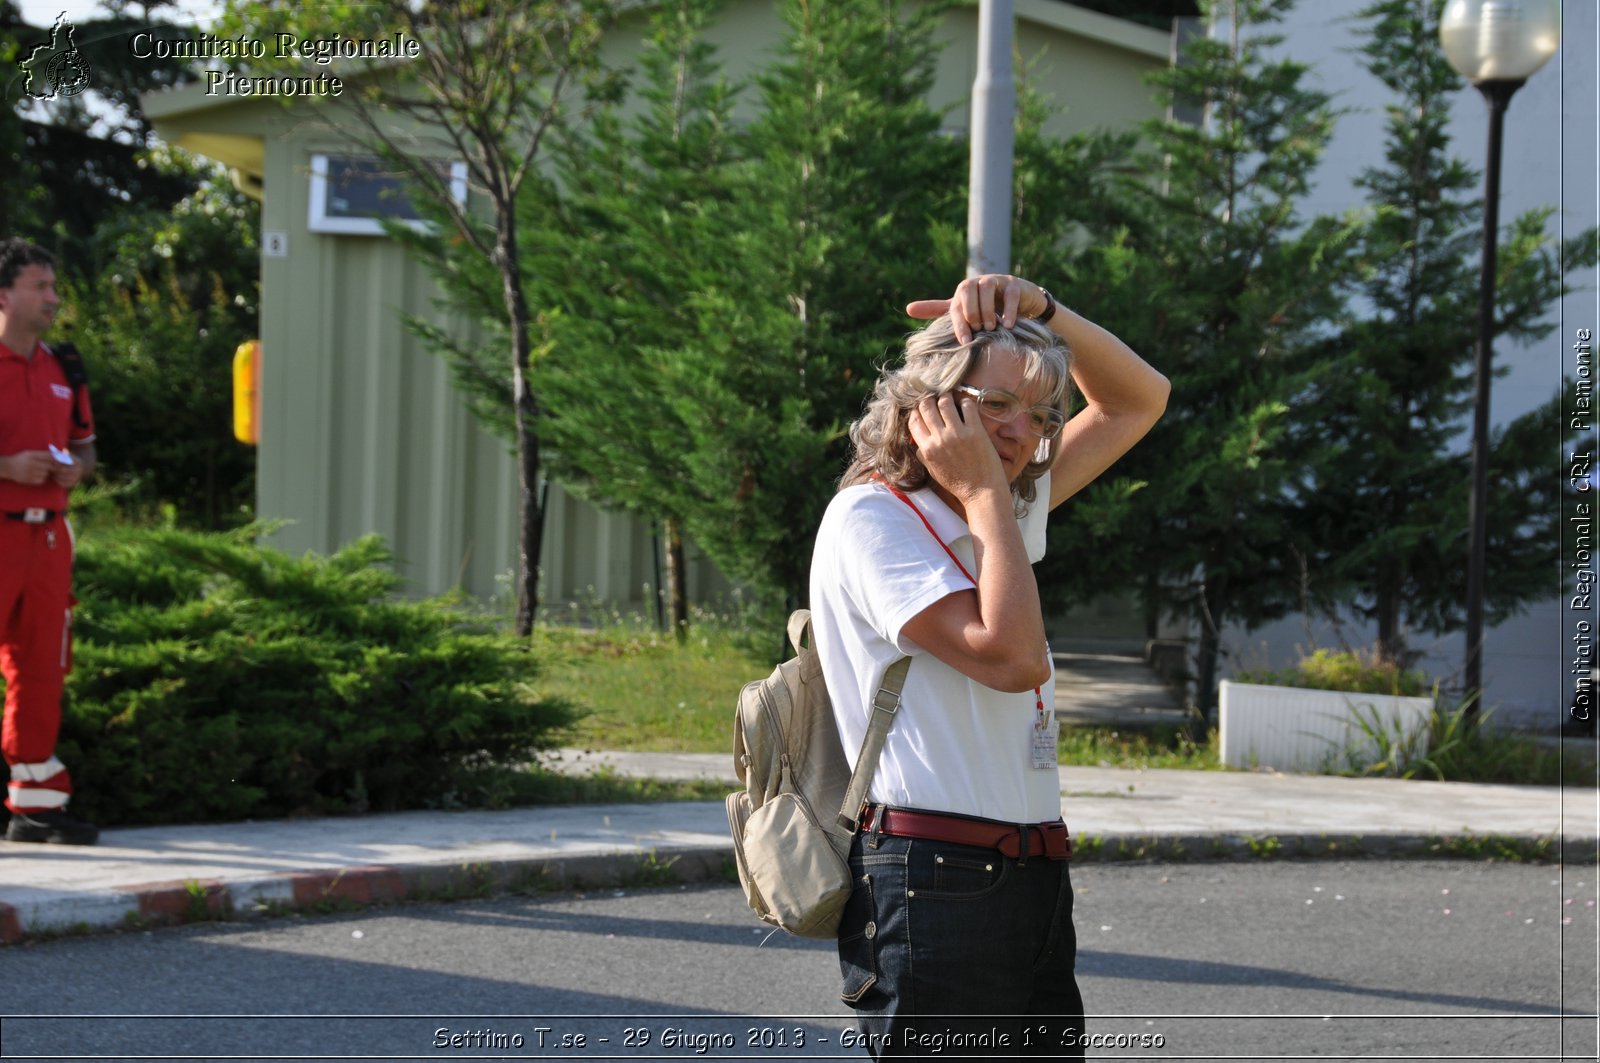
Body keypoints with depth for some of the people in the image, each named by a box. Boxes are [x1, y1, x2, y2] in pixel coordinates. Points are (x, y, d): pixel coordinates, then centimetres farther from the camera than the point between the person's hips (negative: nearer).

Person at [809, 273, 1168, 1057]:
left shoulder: (999, 512, 17)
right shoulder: (872, 517, -8)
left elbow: (1138, 400, 24)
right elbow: (1012, 656, -18)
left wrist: (1039, 310, 8)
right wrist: (986, 497, -9)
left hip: (1031, 878, 8)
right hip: (934, 884, -8)